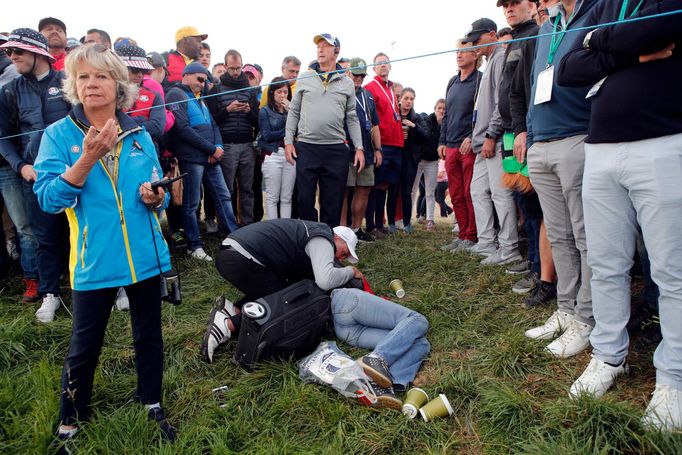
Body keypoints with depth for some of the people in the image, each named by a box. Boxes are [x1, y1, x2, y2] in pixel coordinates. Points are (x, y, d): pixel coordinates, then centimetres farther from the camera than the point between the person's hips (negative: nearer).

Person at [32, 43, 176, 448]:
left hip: (146, 254, 3)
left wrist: (155, 198, -13)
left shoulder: (139, 135, 4)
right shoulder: (59, 135, -4)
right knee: (85, 345, 11)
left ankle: (153, 404, 36)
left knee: (149, 335, 16)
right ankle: (71, 421, 34)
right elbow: (49, 199, -15)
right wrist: (88, 158, -27)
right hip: (94, 259, -2)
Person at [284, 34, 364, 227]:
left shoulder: (347, 83, 10)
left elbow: (352, 118, 10)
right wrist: (288, 141, 1)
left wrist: (359, 148, 3)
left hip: (336, 150, 1)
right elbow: (294, 112, 10)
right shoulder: (304, 79, 8)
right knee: (305, 199, 1)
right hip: (306, 147, 0)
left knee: (333, 202, 4)